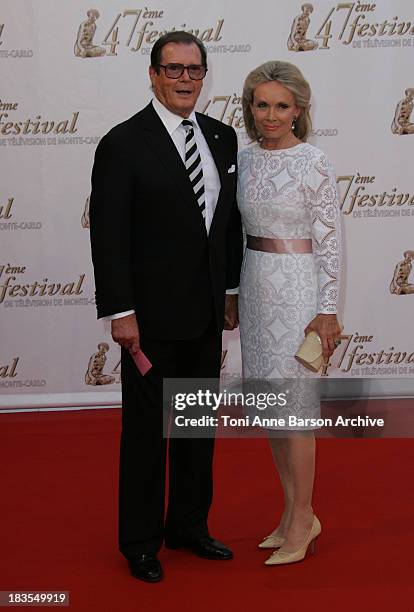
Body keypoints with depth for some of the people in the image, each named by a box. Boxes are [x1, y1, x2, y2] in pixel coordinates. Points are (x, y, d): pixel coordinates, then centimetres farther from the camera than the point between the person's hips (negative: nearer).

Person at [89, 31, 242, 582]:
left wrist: (232, 289, 12)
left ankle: (189, 526, 33)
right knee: (146, 430, 6)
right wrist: (120, 312, -17)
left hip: (206, 313, 6)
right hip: (152, 315, -6)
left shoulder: (222, 138, 7)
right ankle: (141, 542, 22)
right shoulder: (123, 144, -11)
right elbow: (108, 236, -13)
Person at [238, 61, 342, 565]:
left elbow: (328, 240, -11)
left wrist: (328, 311, -13)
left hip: (297, 288, -7)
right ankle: (294, 513, 24)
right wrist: (236, 293, 15)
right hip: (255, 284, 7)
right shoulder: (245, 159, 8)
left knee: (291, 405, -3)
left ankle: (302, 519, 11)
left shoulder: (314, 163, -10)